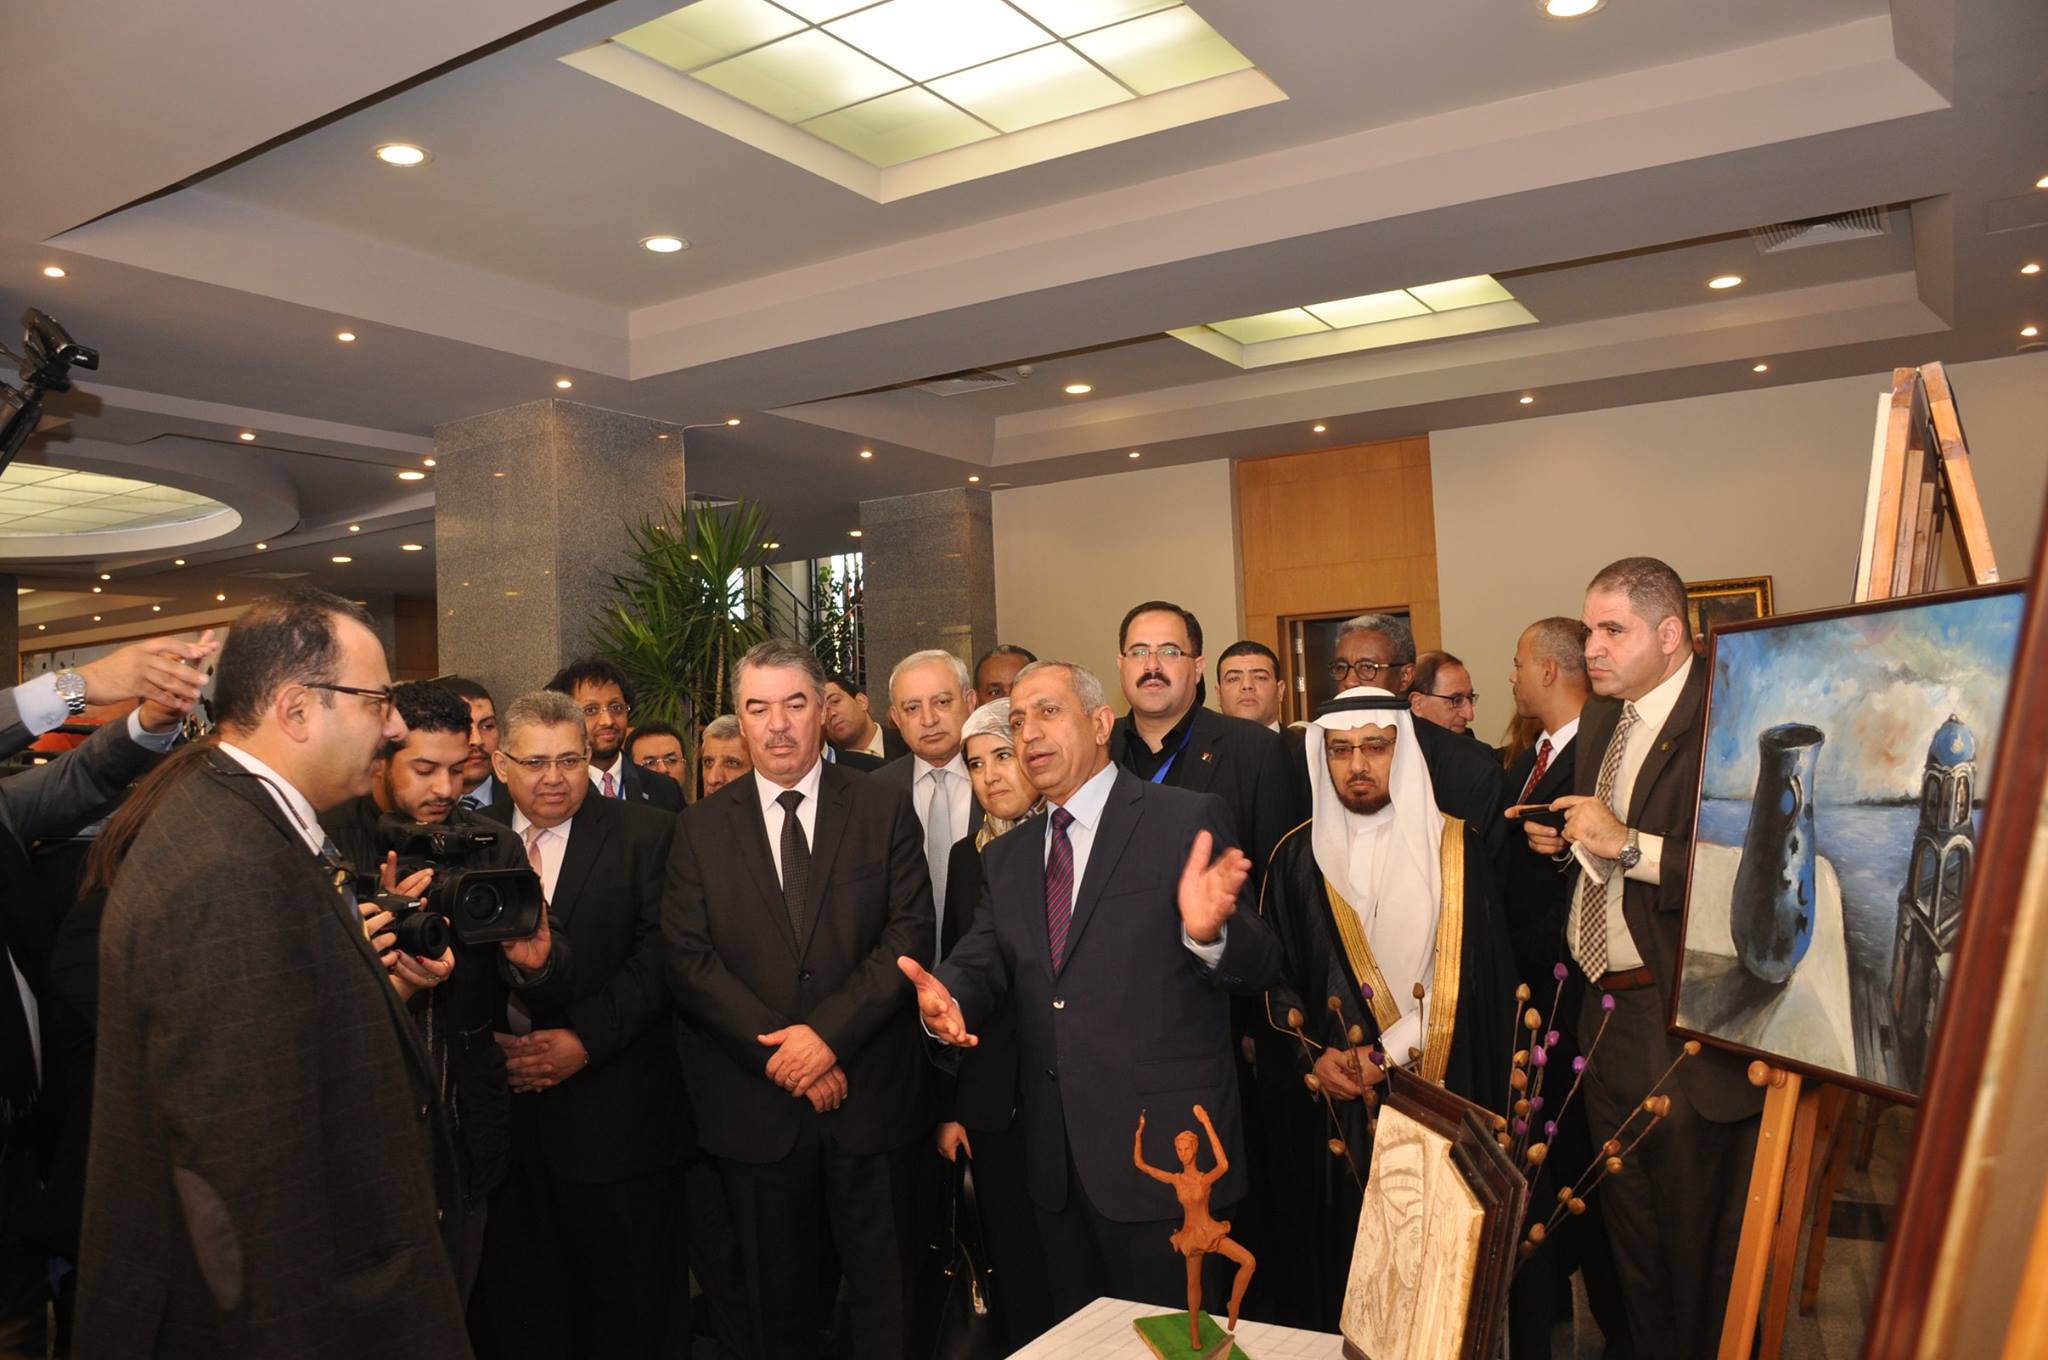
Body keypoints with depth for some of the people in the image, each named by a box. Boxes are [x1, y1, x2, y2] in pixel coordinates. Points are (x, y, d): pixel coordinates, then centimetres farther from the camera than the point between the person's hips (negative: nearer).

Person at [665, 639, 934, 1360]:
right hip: (755, 1104, 1)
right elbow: (689, 958, -4)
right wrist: (780, 1053, -13)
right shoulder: (702, 827, 3)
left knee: (885, 1294, 12)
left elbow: (910, 936, -7)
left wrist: (828, 1032, -17)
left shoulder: (884, 810, 1)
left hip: (870, 1095, -1)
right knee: (781, 1300, 16)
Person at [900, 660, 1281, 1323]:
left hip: (1163, 1150, -5)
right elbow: (982, 963, 7)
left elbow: (1260, 968, -11)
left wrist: (1209, 932, -33)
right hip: (1056, 1157, 6)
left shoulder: (1188, 820, -7)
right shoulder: (1007, 856, 12)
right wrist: (945, 997, -16)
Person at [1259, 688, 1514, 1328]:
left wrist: (1385, 1053, -13)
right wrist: (1312, 1054, -9)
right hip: (1334, 1106, 2)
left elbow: (1476, 976, -6)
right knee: (1345, 1262, 8)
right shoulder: (1298, 856, 6)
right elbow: (1272, 975, 7)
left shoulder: (1455, 849, -1)